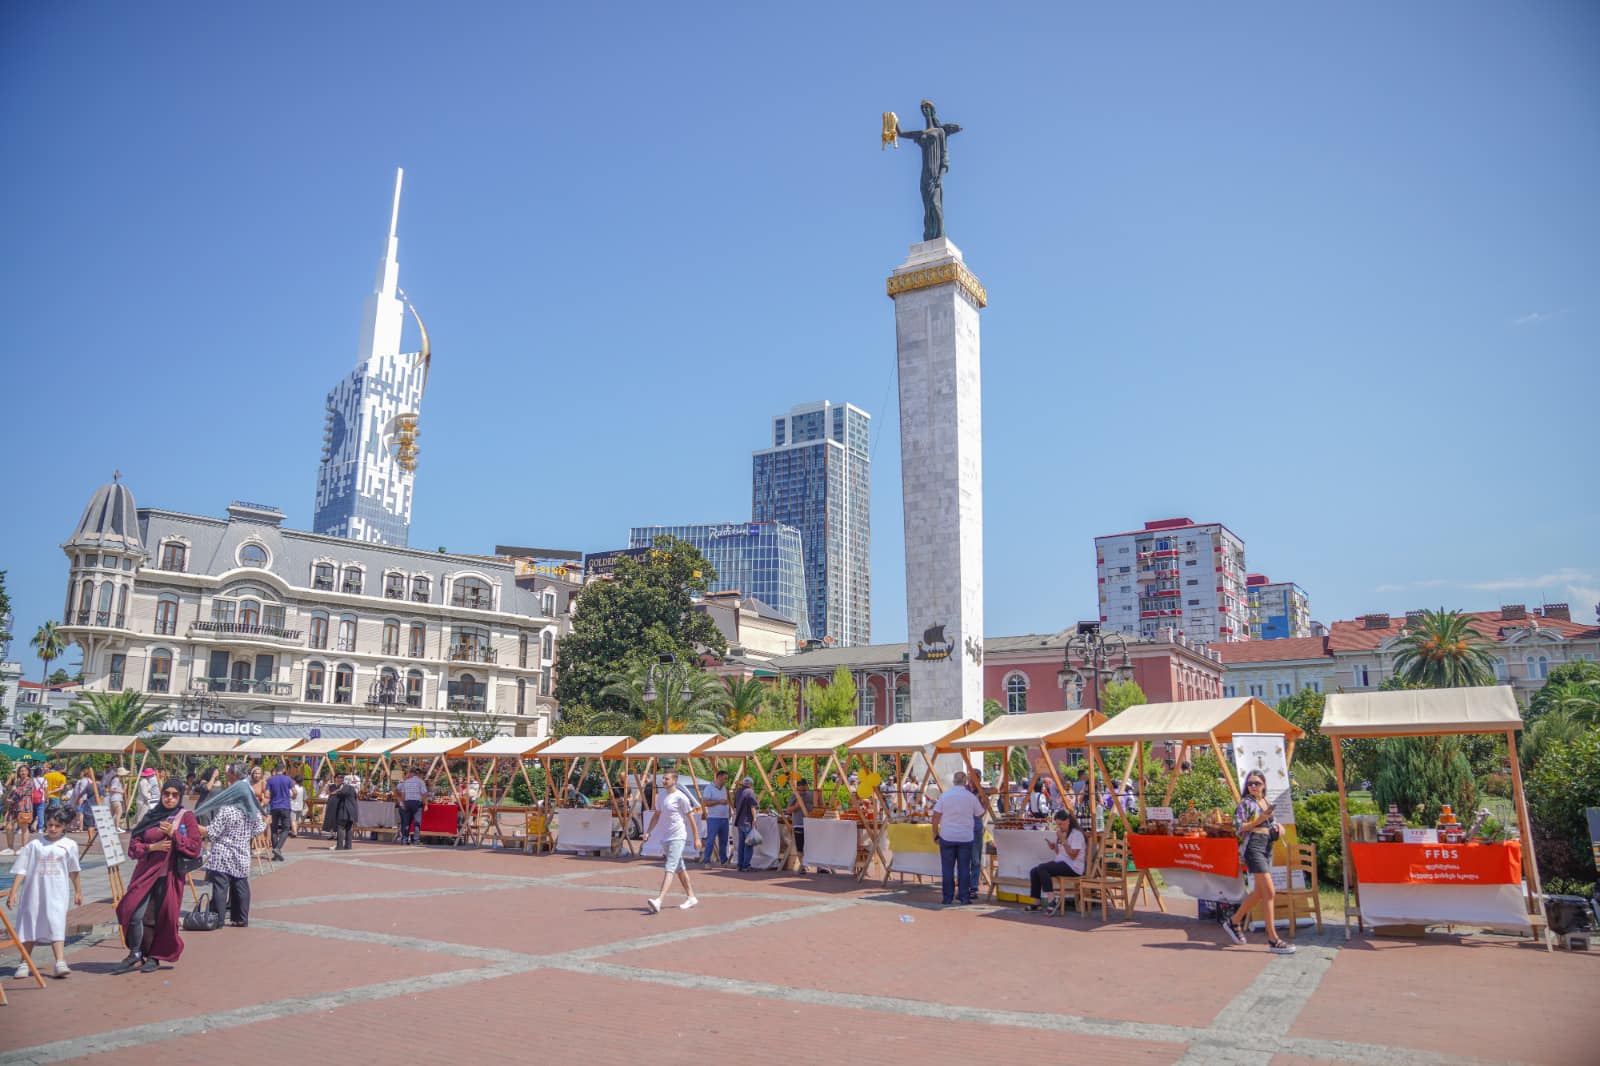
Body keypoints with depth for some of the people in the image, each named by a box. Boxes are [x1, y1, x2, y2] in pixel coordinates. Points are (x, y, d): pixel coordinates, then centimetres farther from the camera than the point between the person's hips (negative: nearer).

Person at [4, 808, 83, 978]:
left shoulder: (69, 845, 4)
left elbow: (73, 871, 14)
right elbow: (21, 869, 1)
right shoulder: (34, 844, 1)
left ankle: (60, 962, -16)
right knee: (29, 924, 9)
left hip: (57, 893, -1)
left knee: (56, 925, -9)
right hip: (33, 891, 1)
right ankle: (24, 963, 24)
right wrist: (13, 892, -6)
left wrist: (78, 891, 19)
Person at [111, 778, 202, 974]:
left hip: (169, 875, -2)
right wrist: (152, 847, -10)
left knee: (162, 917, 1)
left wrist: (173, 834, -14)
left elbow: (195, 847, -4)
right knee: (135, 914, -9)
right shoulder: (150, 816, 11)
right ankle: (135, 955, 8)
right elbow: (133, 845, 8)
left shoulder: (186, 817, 3)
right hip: (146, 873, 2)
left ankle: (155, 957, 17)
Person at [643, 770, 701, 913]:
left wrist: (696, 839, -6)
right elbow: (656, 815, 21)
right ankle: (691, 897, 27)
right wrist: (648, 832, 11)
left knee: (669, 869, -16)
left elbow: (691, 818, -7)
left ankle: (658, 901, -26)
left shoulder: (680, 797, -11)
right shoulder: (660, 795, 10)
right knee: (679, 868, 16)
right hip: (665, 837, 8)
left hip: (678, 837, -8)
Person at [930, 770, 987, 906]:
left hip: (947, 837, 0)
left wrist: (935, 833, 6)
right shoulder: (971, 797, -2)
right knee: (964, 868, 7)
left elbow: (936, 816, -4)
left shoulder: (945, 796, -4)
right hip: (966, 837, 0)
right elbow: (980, 815, 10)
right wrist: (982, 803, 29)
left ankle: (948, 898, 8)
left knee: (947, 868, 6)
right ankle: (964, 897, 8)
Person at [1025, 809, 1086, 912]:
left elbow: (1073, 856, -18)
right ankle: (1036, 902, -6)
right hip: (1061, 863, 9)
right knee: (1033, 872, -8)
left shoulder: (1076, 834, -10)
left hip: (1073, 867, -9)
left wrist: (1063, 840, -20)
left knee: (1041, 868, -28)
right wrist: (1055, 847, 2)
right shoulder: (1063, 833, 18)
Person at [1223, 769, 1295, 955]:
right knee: (1269, 892, -13)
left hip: (1267, 848, 8)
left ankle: (1233, 921, 30)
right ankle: (1273, 939, -10)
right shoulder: (1246, 803, -5)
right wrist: (1260, 820, -19)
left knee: (1259, 893, 13)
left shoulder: (1268, 803, 16)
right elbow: (1238, 827, -11)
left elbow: (1274, 822, 26)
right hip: (1253, 847, -8)